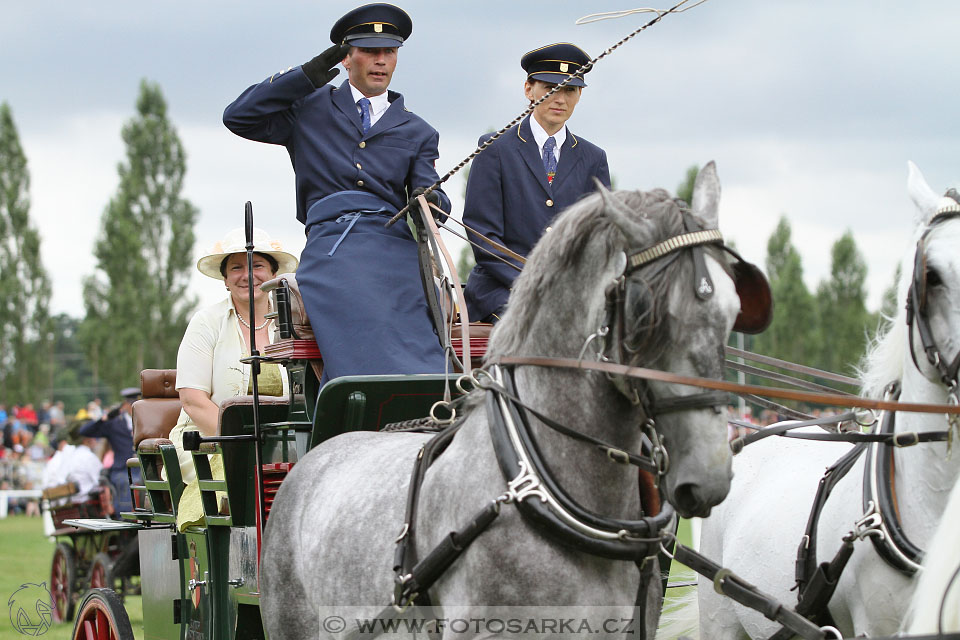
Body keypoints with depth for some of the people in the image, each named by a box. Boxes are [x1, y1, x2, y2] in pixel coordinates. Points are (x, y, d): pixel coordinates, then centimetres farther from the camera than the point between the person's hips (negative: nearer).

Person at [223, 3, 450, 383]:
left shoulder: (417, 133, 28)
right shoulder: (310, 107, 23)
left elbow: (429, 191, 14)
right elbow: (238, 117, 14)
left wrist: (430, 202, -13)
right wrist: (305, 76, 8)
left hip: (396, 243, 2)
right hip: (332, 240, -2)